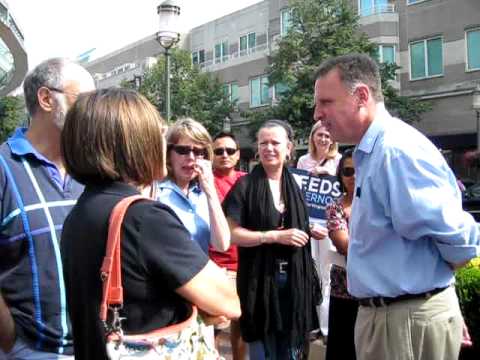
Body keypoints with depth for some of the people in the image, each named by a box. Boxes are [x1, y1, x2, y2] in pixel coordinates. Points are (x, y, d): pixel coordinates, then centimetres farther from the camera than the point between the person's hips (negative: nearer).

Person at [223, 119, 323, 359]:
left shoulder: (297, 184, 8)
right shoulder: (245, 186, -5)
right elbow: (232, 233, -11)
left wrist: (313, 232, -3)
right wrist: (275, 235, -17)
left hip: (294, 277, 4)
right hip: (260, 278, -4)